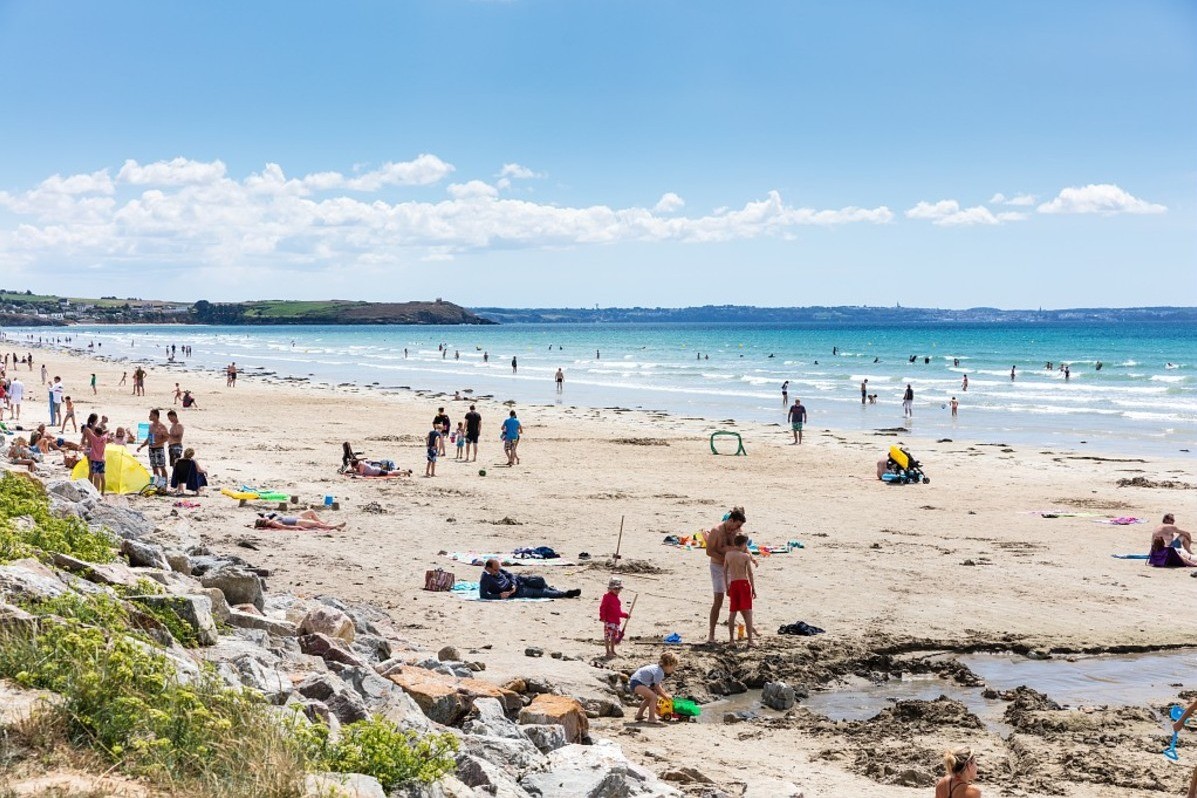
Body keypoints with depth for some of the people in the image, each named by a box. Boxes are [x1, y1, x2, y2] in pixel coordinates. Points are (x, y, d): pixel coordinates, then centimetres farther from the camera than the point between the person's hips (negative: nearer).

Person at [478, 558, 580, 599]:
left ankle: (552, 590, 23)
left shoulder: (497, 570, -4)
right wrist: (499, 596, -36)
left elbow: (510, 574, 7)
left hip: (515, 581, 7)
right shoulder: (485, 580, -26)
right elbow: (483, 595, -34)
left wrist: (514, 584, -12)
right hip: (516, 592, -7)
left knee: (540, 580, -6)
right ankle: (565, 594, 0)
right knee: (539, 592, -9)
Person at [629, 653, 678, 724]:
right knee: (654, 696, -22)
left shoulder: (658, 668, 12)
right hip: (636, 683, -11)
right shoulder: (659, 672, -19)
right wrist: (665, 696, 2)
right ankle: (651, 718, -17)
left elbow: (657, 685, 21)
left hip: (634, 681, 11)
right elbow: (656, 687, -12)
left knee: (649, 697, 30)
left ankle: (639, 715, 42)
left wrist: (664, 693, 18)